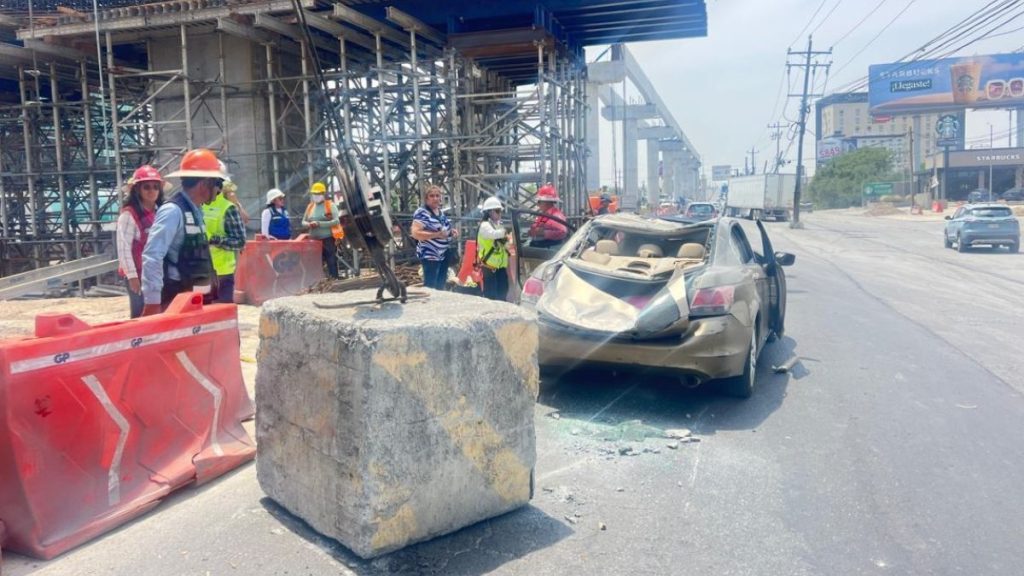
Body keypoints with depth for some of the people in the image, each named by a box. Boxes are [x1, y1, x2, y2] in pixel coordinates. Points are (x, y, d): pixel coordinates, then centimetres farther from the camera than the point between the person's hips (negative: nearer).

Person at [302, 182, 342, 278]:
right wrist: (309, 224, -7)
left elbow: (336, 221, -13)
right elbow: (303, 221, 18)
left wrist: (319, 224, -19)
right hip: (314, 240, 5)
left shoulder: (330, 205, -2)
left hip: (328, 239, -5)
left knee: (331, 262, -3)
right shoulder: (310, 206, 13)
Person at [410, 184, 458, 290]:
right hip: (430, 255, -9)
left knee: (441, 285, 18)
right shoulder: (421, 212, -17)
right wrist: (436, 235, -31)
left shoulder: (440, 211, 10)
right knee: (430, 286, -9)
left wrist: (451, 231, 7)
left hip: (444, 254, 9)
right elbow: (415, 233, -26)